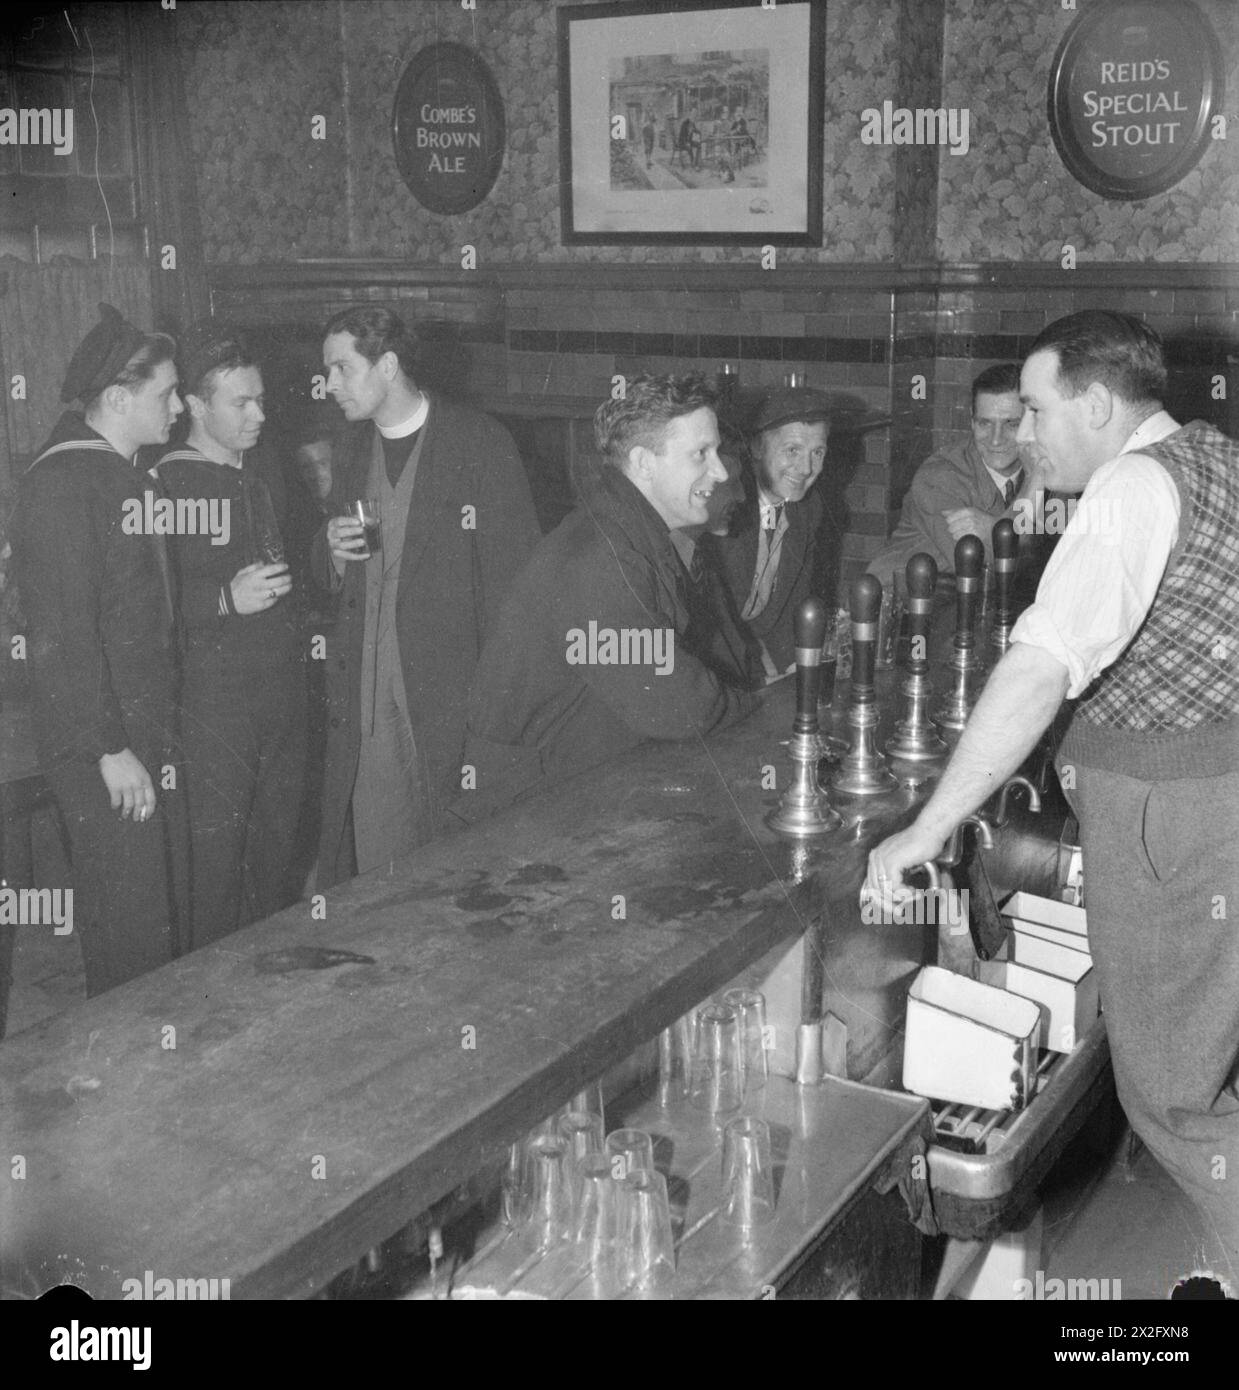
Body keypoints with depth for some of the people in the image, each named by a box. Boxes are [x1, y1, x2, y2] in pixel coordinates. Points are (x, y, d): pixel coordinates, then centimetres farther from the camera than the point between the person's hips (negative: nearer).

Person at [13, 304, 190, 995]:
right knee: (131, 930, -1)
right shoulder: (61, 480, -14)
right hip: (104, 750, -9)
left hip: (155, 737, 9)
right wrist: (110, 751, -18)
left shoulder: (134, 477, 14)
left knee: (172, 910, 15)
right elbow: (61, 632, -19)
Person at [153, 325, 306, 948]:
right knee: (216, 848, -1)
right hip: (213, 693, -7)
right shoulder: (166, 483, -10)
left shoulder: (265, 470, 13)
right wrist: (226, 600, -24)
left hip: (284, 683, 7)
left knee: (279, 839, 14)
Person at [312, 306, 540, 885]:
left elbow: (514, 572, -7)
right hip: (361, 698, 5)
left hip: (449, 696, -5)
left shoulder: (481, 443, -6)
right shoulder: (349, 448, 14)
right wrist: (332, 550, -2)